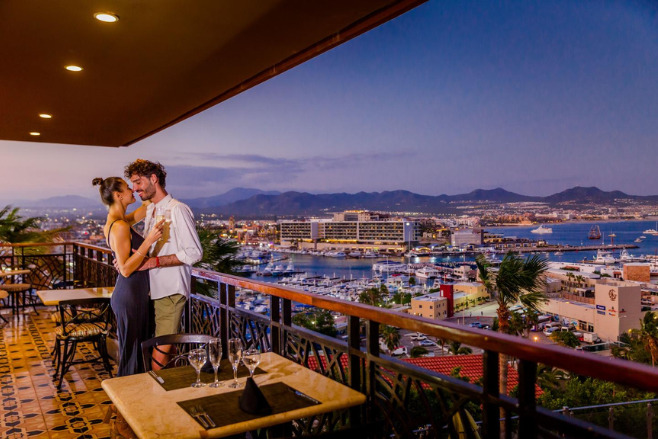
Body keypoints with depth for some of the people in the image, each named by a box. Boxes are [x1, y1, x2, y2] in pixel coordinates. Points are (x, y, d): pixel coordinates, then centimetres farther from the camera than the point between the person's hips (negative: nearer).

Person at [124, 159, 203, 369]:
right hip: (153, 289, 8)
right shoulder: (149, 211, 16)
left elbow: (194, 253, -16)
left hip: (170, 291, -8)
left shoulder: (178, 210, -12)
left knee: (160, 356, -7)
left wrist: (155, 261, -19)